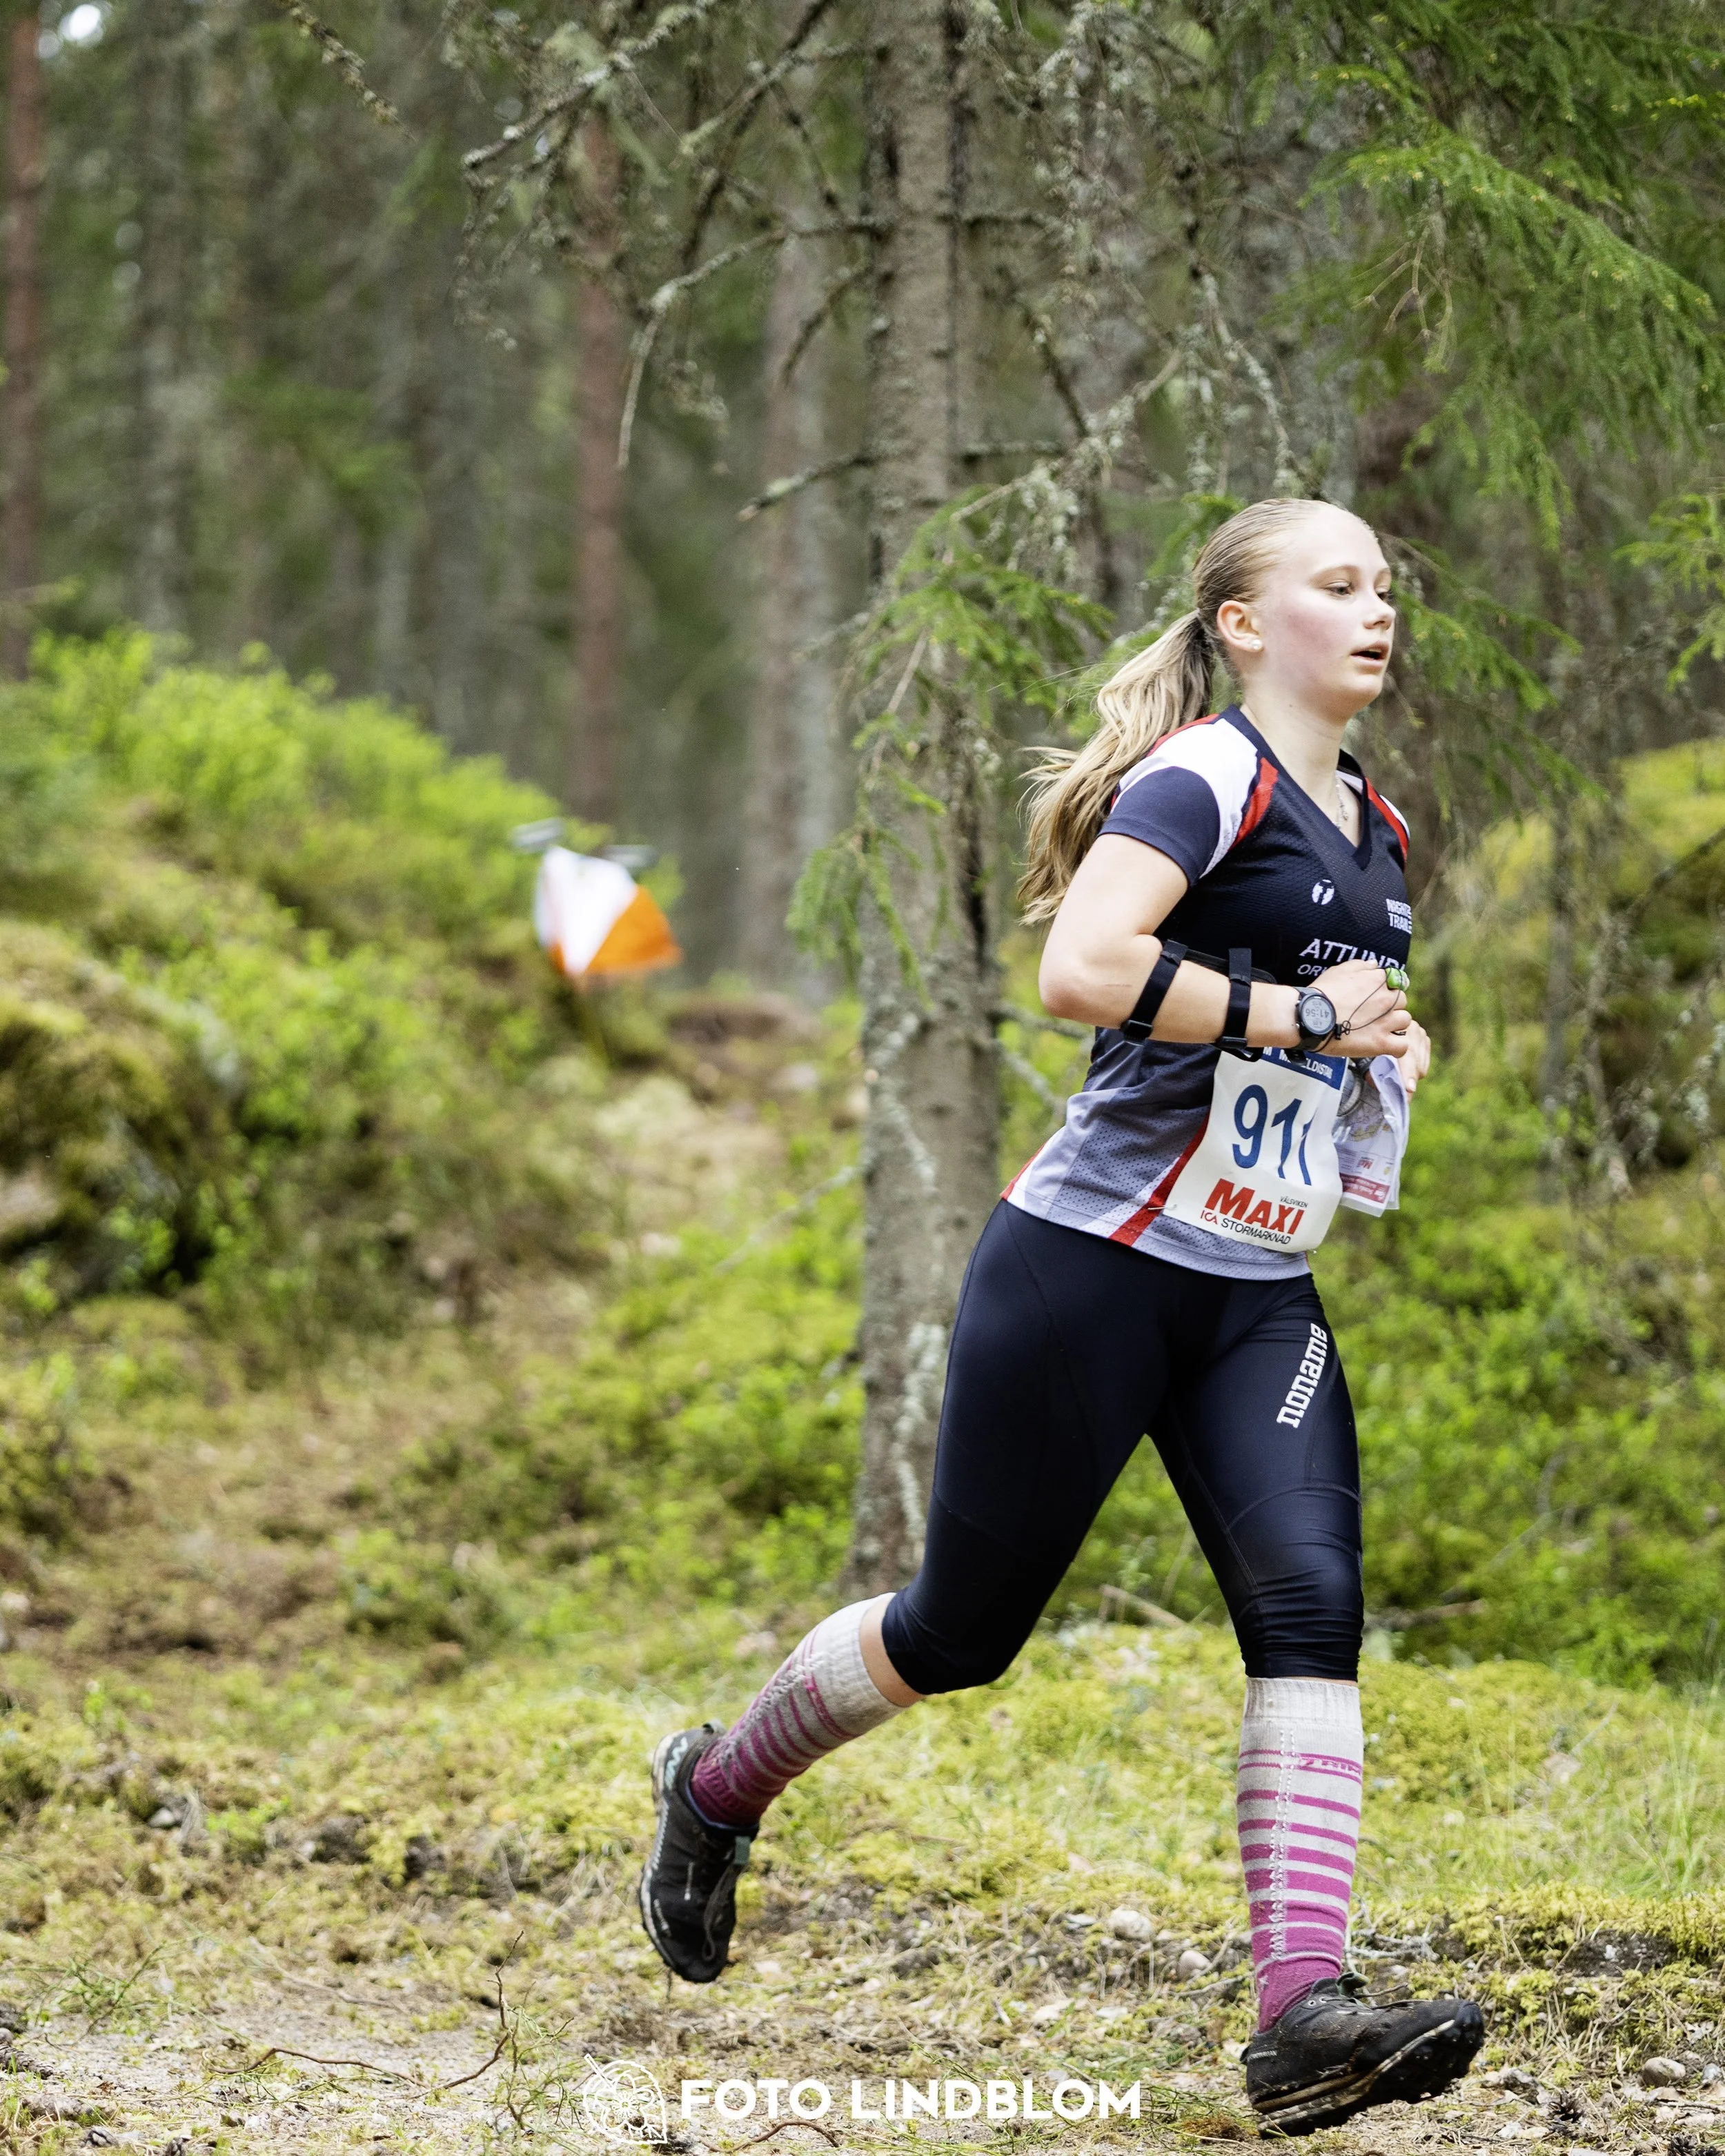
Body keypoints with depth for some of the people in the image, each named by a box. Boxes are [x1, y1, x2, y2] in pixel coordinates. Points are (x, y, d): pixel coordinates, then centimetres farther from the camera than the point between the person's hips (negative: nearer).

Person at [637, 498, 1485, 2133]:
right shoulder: (1208, 775, -12)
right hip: (1094, 1264, -7)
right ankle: (718, 1786, 32)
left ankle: (1302, 2015, -20)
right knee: (964, 1627, 4)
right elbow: (1080, 968, -27)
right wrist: (1302, 1015, -20)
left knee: (1312, 1609, -13)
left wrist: (1393, 1056, 11)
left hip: (1258, 1300, 7)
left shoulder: (1374, 830, 16)